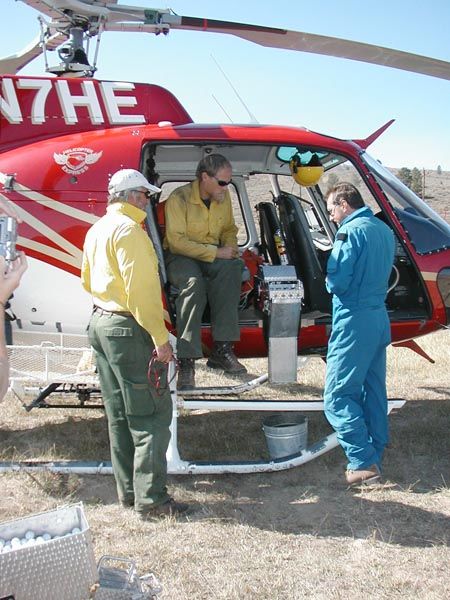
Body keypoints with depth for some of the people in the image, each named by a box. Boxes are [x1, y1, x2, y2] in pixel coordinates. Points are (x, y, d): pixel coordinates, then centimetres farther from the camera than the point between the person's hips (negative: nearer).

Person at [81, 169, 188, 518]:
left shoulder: (97, 229, 15)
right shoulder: (127, 229, -15)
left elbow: (88, 280, 24)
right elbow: (140, 288, -22)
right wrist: (160, 337, -22)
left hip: (100, 323, 10)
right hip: (128, 330, -10)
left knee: (119, 415, 15)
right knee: (152, 414, -4)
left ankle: (128, 490, 23)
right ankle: (150, 499, -2)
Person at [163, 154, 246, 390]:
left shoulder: (223, 197, 6)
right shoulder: (179, 198, -15)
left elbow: (229, 229, 20)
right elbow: (176, 240, -21)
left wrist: (229, 248, -4)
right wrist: (216, 252, -23)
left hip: (213, 256, 5)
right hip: (180, 256, -5)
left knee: (232, 267, -30)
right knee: (194, 282, -39)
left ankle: (221, 349, -30)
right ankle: (186, 361, -36)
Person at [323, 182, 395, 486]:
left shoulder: (351, 231, -14)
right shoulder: (385, 231, 13)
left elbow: (337, 281, -18)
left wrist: (330, 283, 1)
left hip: (354, 322, -9)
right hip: (381, 320, 9)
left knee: (338, 396, -4)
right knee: (374, 393, 16)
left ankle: (363, 461, -6)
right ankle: (375, 458, 25)